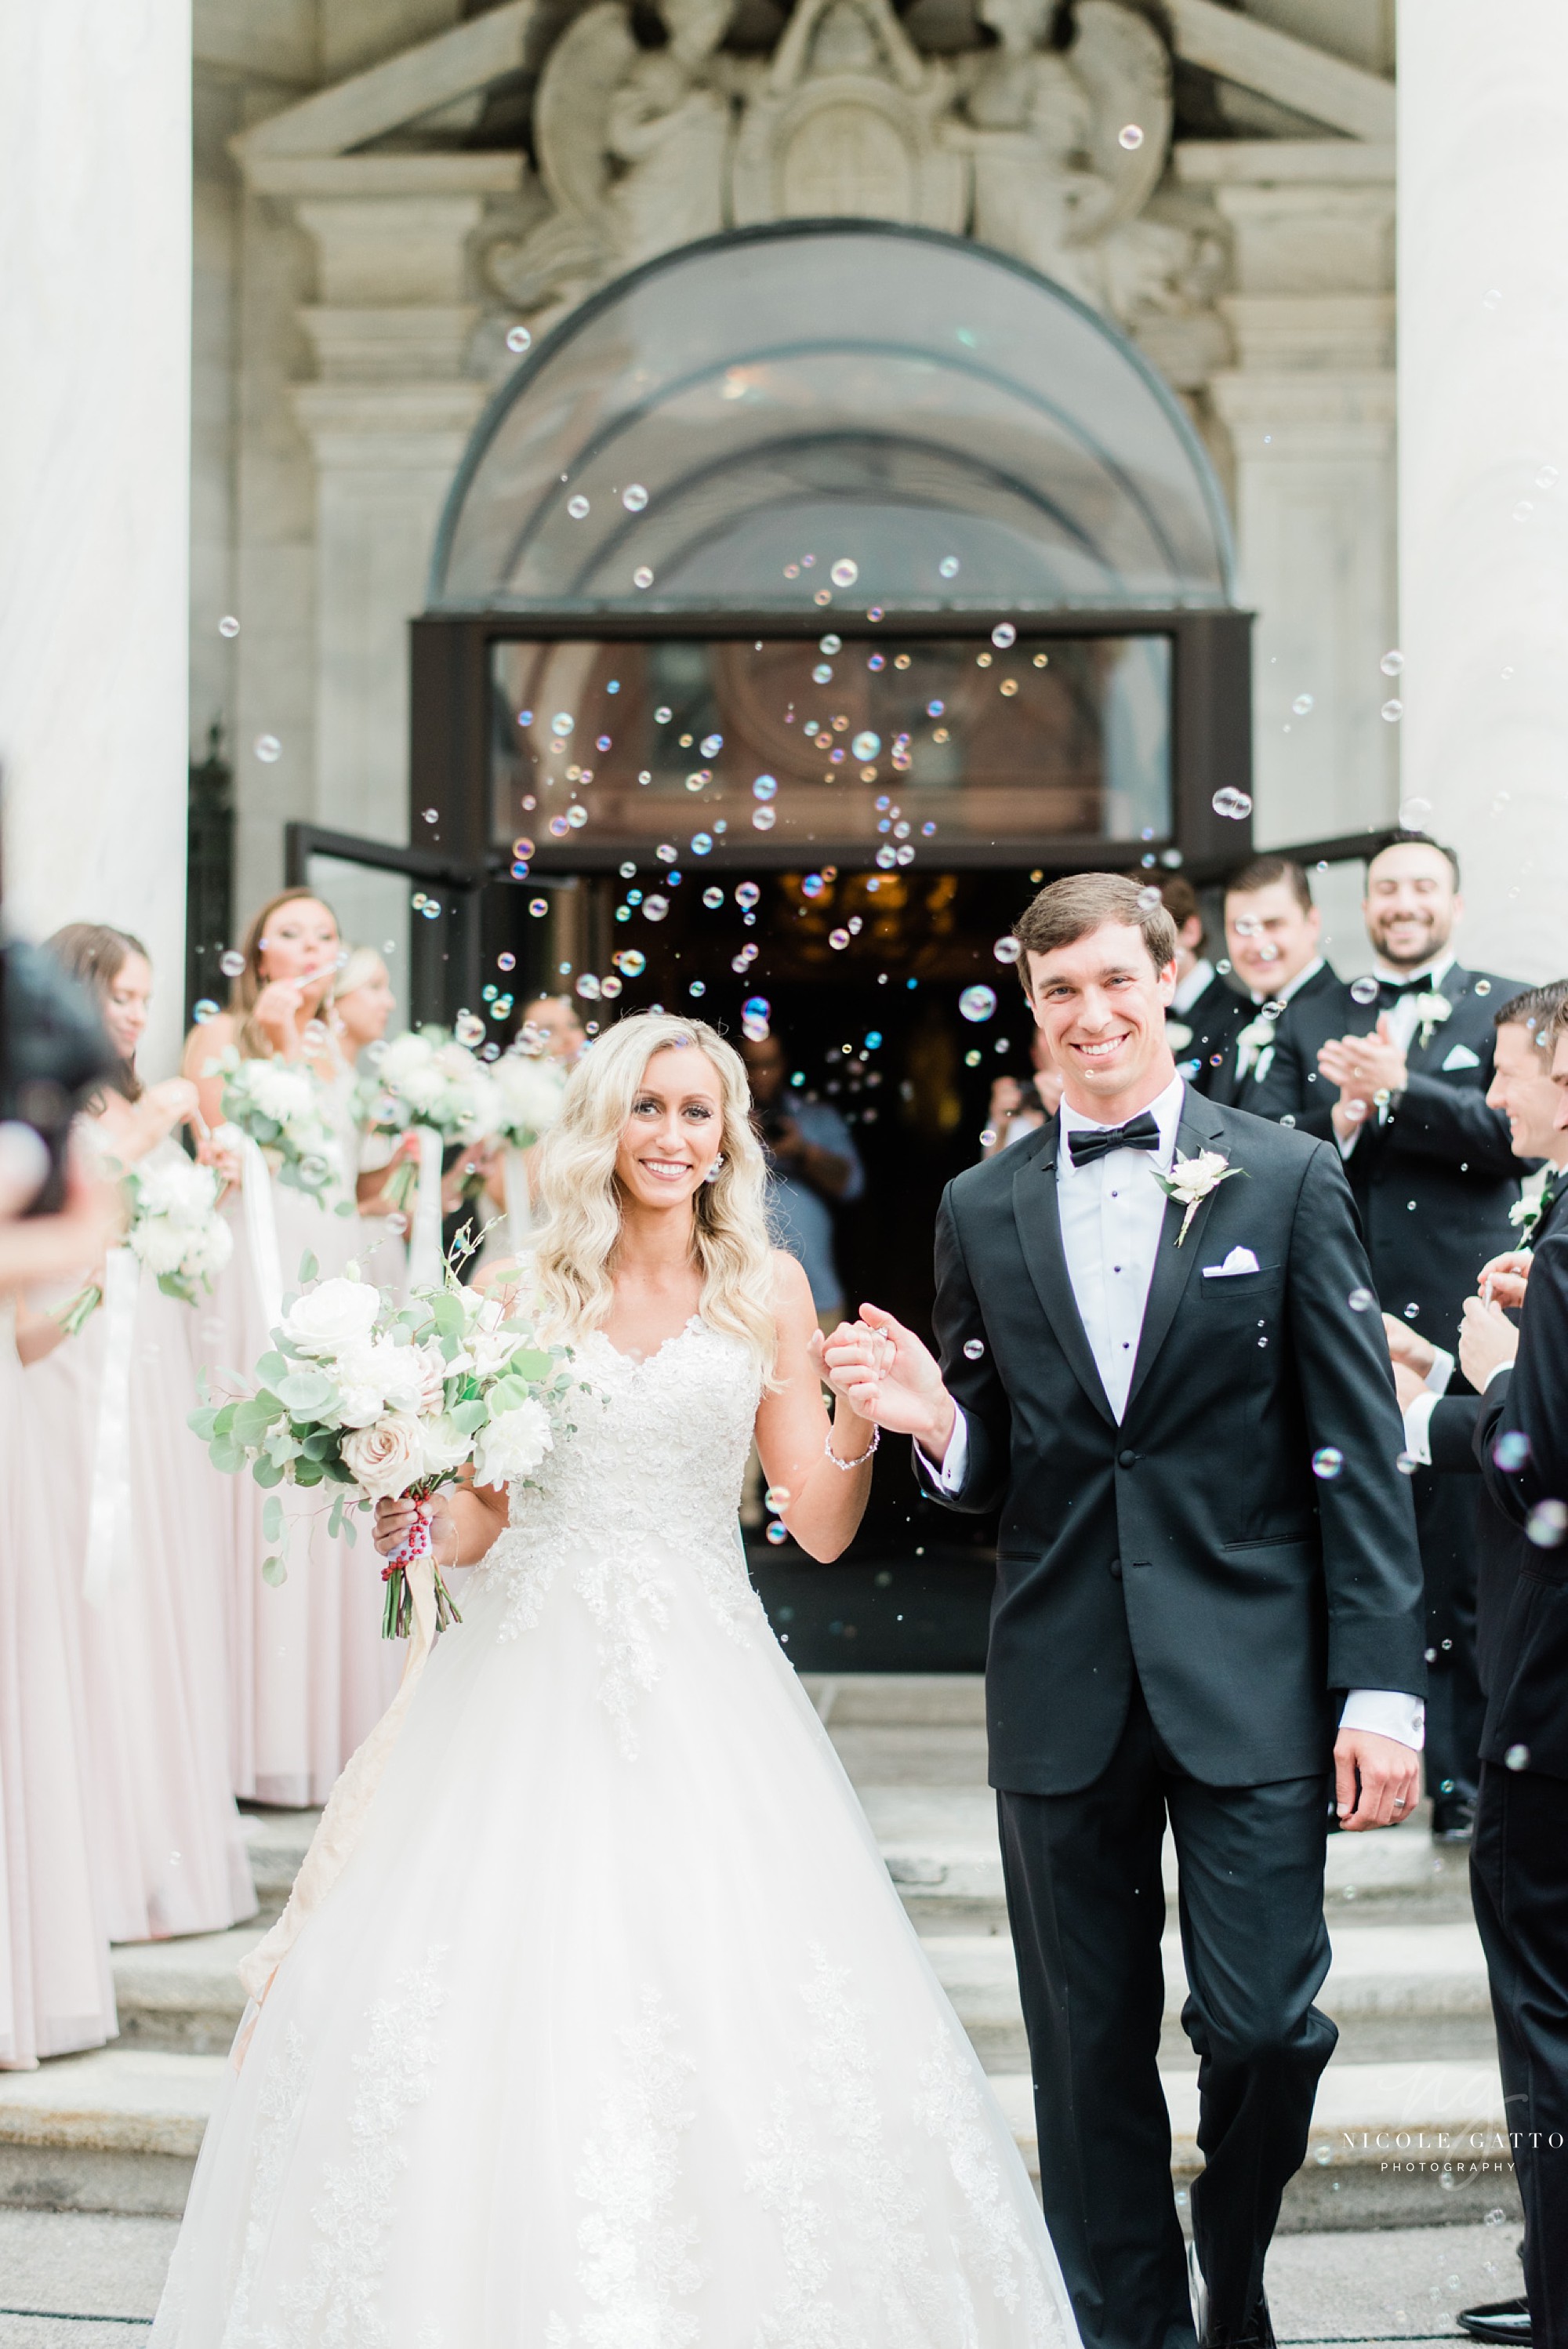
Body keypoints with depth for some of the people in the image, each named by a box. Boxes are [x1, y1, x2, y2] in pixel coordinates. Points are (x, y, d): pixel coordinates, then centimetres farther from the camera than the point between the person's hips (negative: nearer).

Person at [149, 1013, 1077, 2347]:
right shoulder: (530, 1287, 7)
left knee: (725, 1992, -7)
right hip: (534, 1677, 1)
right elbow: (480, 1513, 9)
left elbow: (821, 1528, 5)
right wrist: (409, 1518, -10)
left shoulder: (767, 1289, 6)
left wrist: (859, 1424, -13)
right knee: (501, 1990, -4)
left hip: (699, 1687, 0)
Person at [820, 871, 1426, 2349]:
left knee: (1263, 2019, -5)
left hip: (1248, 1682, -2)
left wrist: (1381, 1684, -7)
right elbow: (983, 1475, 12)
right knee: (1089, 2052, 8)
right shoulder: (982, 1209, 8)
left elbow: (1360, 1450, -1)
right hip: (1063, 1689, 2)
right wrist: (930, 1420, -12)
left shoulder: (1286, 1179, 2)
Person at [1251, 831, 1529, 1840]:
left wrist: (1400, 1088, -17)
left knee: (1461, 1561, 3)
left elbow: (1520, 1132, -8)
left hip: (1458, 1323, -2)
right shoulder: (1310, 1022, 13)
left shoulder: (1503, 1009, 6)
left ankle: (1460, 1769, 13)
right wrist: (1341, 1118, -14)